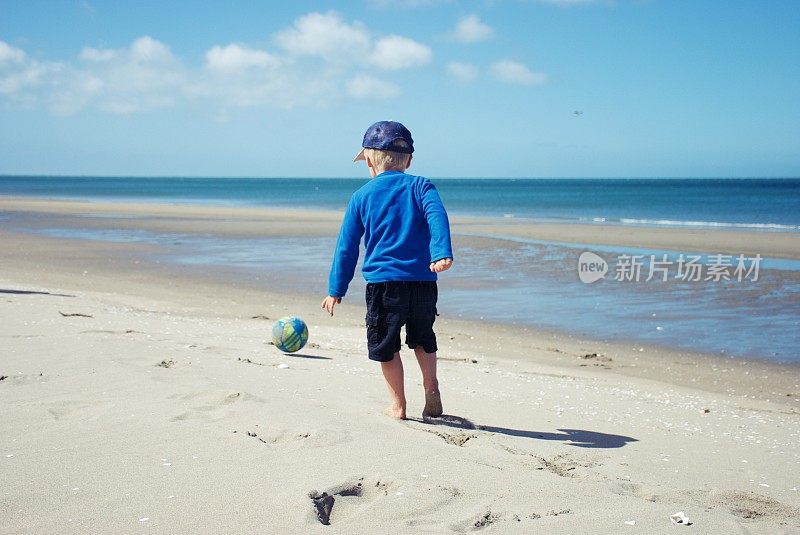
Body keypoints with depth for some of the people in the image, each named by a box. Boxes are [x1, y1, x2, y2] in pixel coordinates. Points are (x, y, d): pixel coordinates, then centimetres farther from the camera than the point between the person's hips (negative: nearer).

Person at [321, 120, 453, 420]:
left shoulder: (362, 196, 8)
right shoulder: (420, 186, 8)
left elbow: (347, 246, 8)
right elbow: (437, 216, -12)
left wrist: (336, 290, 13)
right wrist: (442, 253, -25)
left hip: (382, 281, -2)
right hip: (423, 280, 2)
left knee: (386, 345, 10)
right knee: (423, 338, 23)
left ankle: (398, 405, 13)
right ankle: (431, 389, 12)